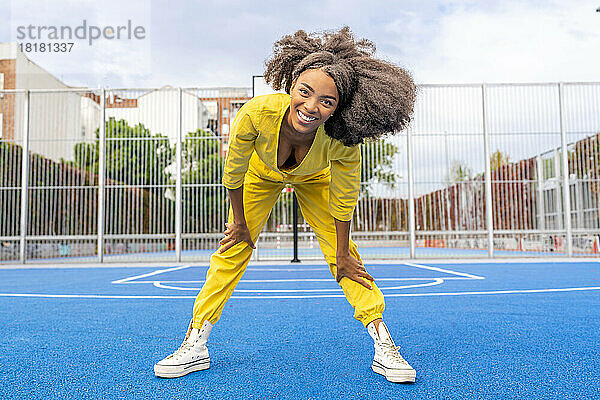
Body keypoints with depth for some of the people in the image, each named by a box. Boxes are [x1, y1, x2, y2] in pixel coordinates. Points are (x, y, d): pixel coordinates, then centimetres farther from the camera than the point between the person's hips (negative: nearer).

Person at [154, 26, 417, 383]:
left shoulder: (342, 141, -41)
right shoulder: (257, 113, -43)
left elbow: (343, 201, -22)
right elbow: (233, 172, -23)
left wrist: (342, 256, -11)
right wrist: (240, 222, -10)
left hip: (314, 179, 0)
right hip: (262, 172, 1)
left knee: (343, 254, -7)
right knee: (234, 248, -2)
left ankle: (385, 347, 5)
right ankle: (195, 347, 10)